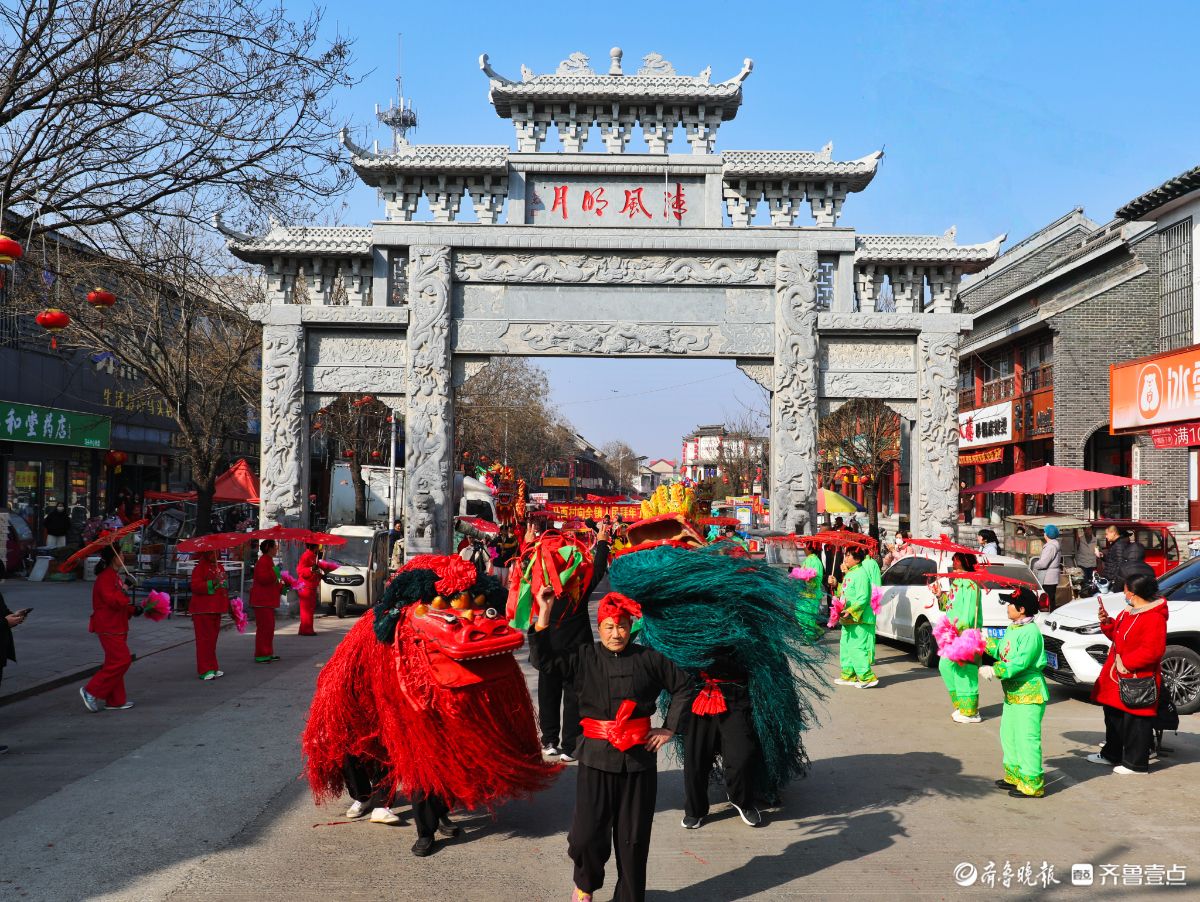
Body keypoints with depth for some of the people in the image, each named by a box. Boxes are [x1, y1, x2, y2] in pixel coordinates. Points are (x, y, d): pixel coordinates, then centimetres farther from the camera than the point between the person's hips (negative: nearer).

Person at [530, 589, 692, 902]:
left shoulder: (648, 659, 1)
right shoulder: (583, 658, -1)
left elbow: (683, 686, 11)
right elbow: (544, 659, -12)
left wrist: (669, 728, 6)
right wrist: (544, 616, -20)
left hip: (639, 757, 1)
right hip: (596, 757, -1)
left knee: (633, 837, 9)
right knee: (588, 833, 0)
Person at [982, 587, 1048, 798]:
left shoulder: (1030, 632, -19)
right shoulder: (1012, 629, 11)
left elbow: (1020, 662, -26)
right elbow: (1001, 650, 21)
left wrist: (995, 671, -26)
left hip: (1029, 693, -10)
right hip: (1012, 693, 10)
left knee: (1027, 738, -6)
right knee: (1008, 735, 19)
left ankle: (1032, 784, 1)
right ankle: (1015, 776, 32)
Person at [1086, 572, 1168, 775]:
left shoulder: (1154, 618, -20)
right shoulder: (1129, 612, 10)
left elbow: (1152, 651, -26)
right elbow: (1118, 635, 21)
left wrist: (1126, 663, -23)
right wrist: (1107, 622, 5)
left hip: (1137, 679, -10)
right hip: (1117, 677, 10)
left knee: (1135, 721, -1)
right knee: (1113, 716, 20)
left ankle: (1136, 764, 10)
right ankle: (1111, 754, 33)